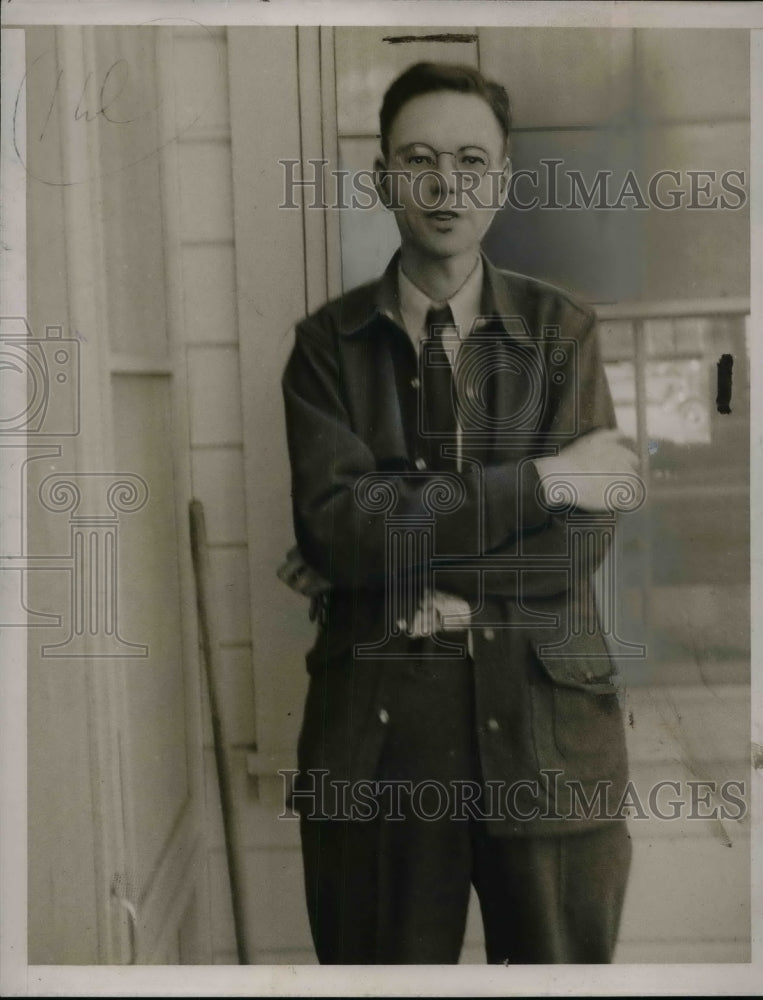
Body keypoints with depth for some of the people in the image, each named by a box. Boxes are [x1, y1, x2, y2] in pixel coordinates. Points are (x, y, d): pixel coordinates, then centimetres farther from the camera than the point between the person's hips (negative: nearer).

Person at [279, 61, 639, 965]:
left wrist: (397, 559, -13)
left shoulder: (560, 330, 2)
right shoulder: (328, 342, 2)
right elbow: (336, 525, -13)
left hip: (547, 722, 0)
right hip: (378, 728, 0)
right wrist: (539, 479, -13)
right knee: (385, 959, 15)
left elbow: (580, 540, -8)